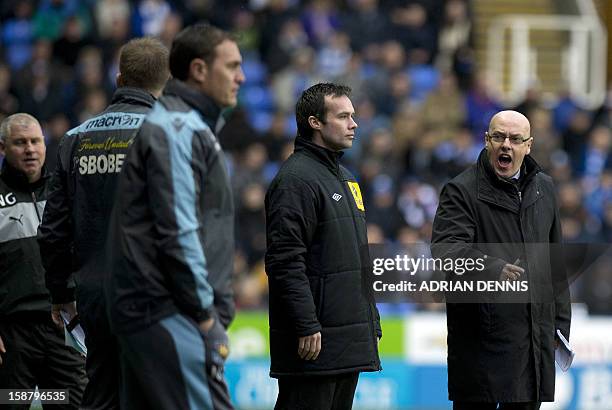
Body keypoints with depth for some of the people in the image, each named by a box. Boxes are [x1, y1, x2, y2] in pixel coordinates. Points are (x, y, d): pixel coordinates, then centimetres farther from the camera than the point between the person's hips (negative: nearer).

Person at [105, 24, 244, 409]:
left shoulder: (191, 127, 21)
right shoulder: (179, 129, -11)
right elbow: (177, 232, -18)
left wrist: (213, 310, 18)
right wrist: (205, 314, -14)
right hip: (170, 316, -10)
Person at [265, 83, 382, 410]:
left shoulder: (344, 177, 20)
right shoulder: (297, 178, -12)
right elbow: (286, 261, -19)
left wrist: (371, 321, 22)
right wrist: (307, 327, -23)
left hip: (350, 340, 10)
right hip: (314, 342, -10)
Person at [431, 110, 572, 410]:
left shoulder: (544, 188, 15)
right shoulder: (462, 190, -5)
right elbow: (445, 248, -20)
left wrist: (561, 324, 18)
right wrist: (491, 269, -38)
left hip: (536, 335, 5)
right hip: (483, 336, -5)